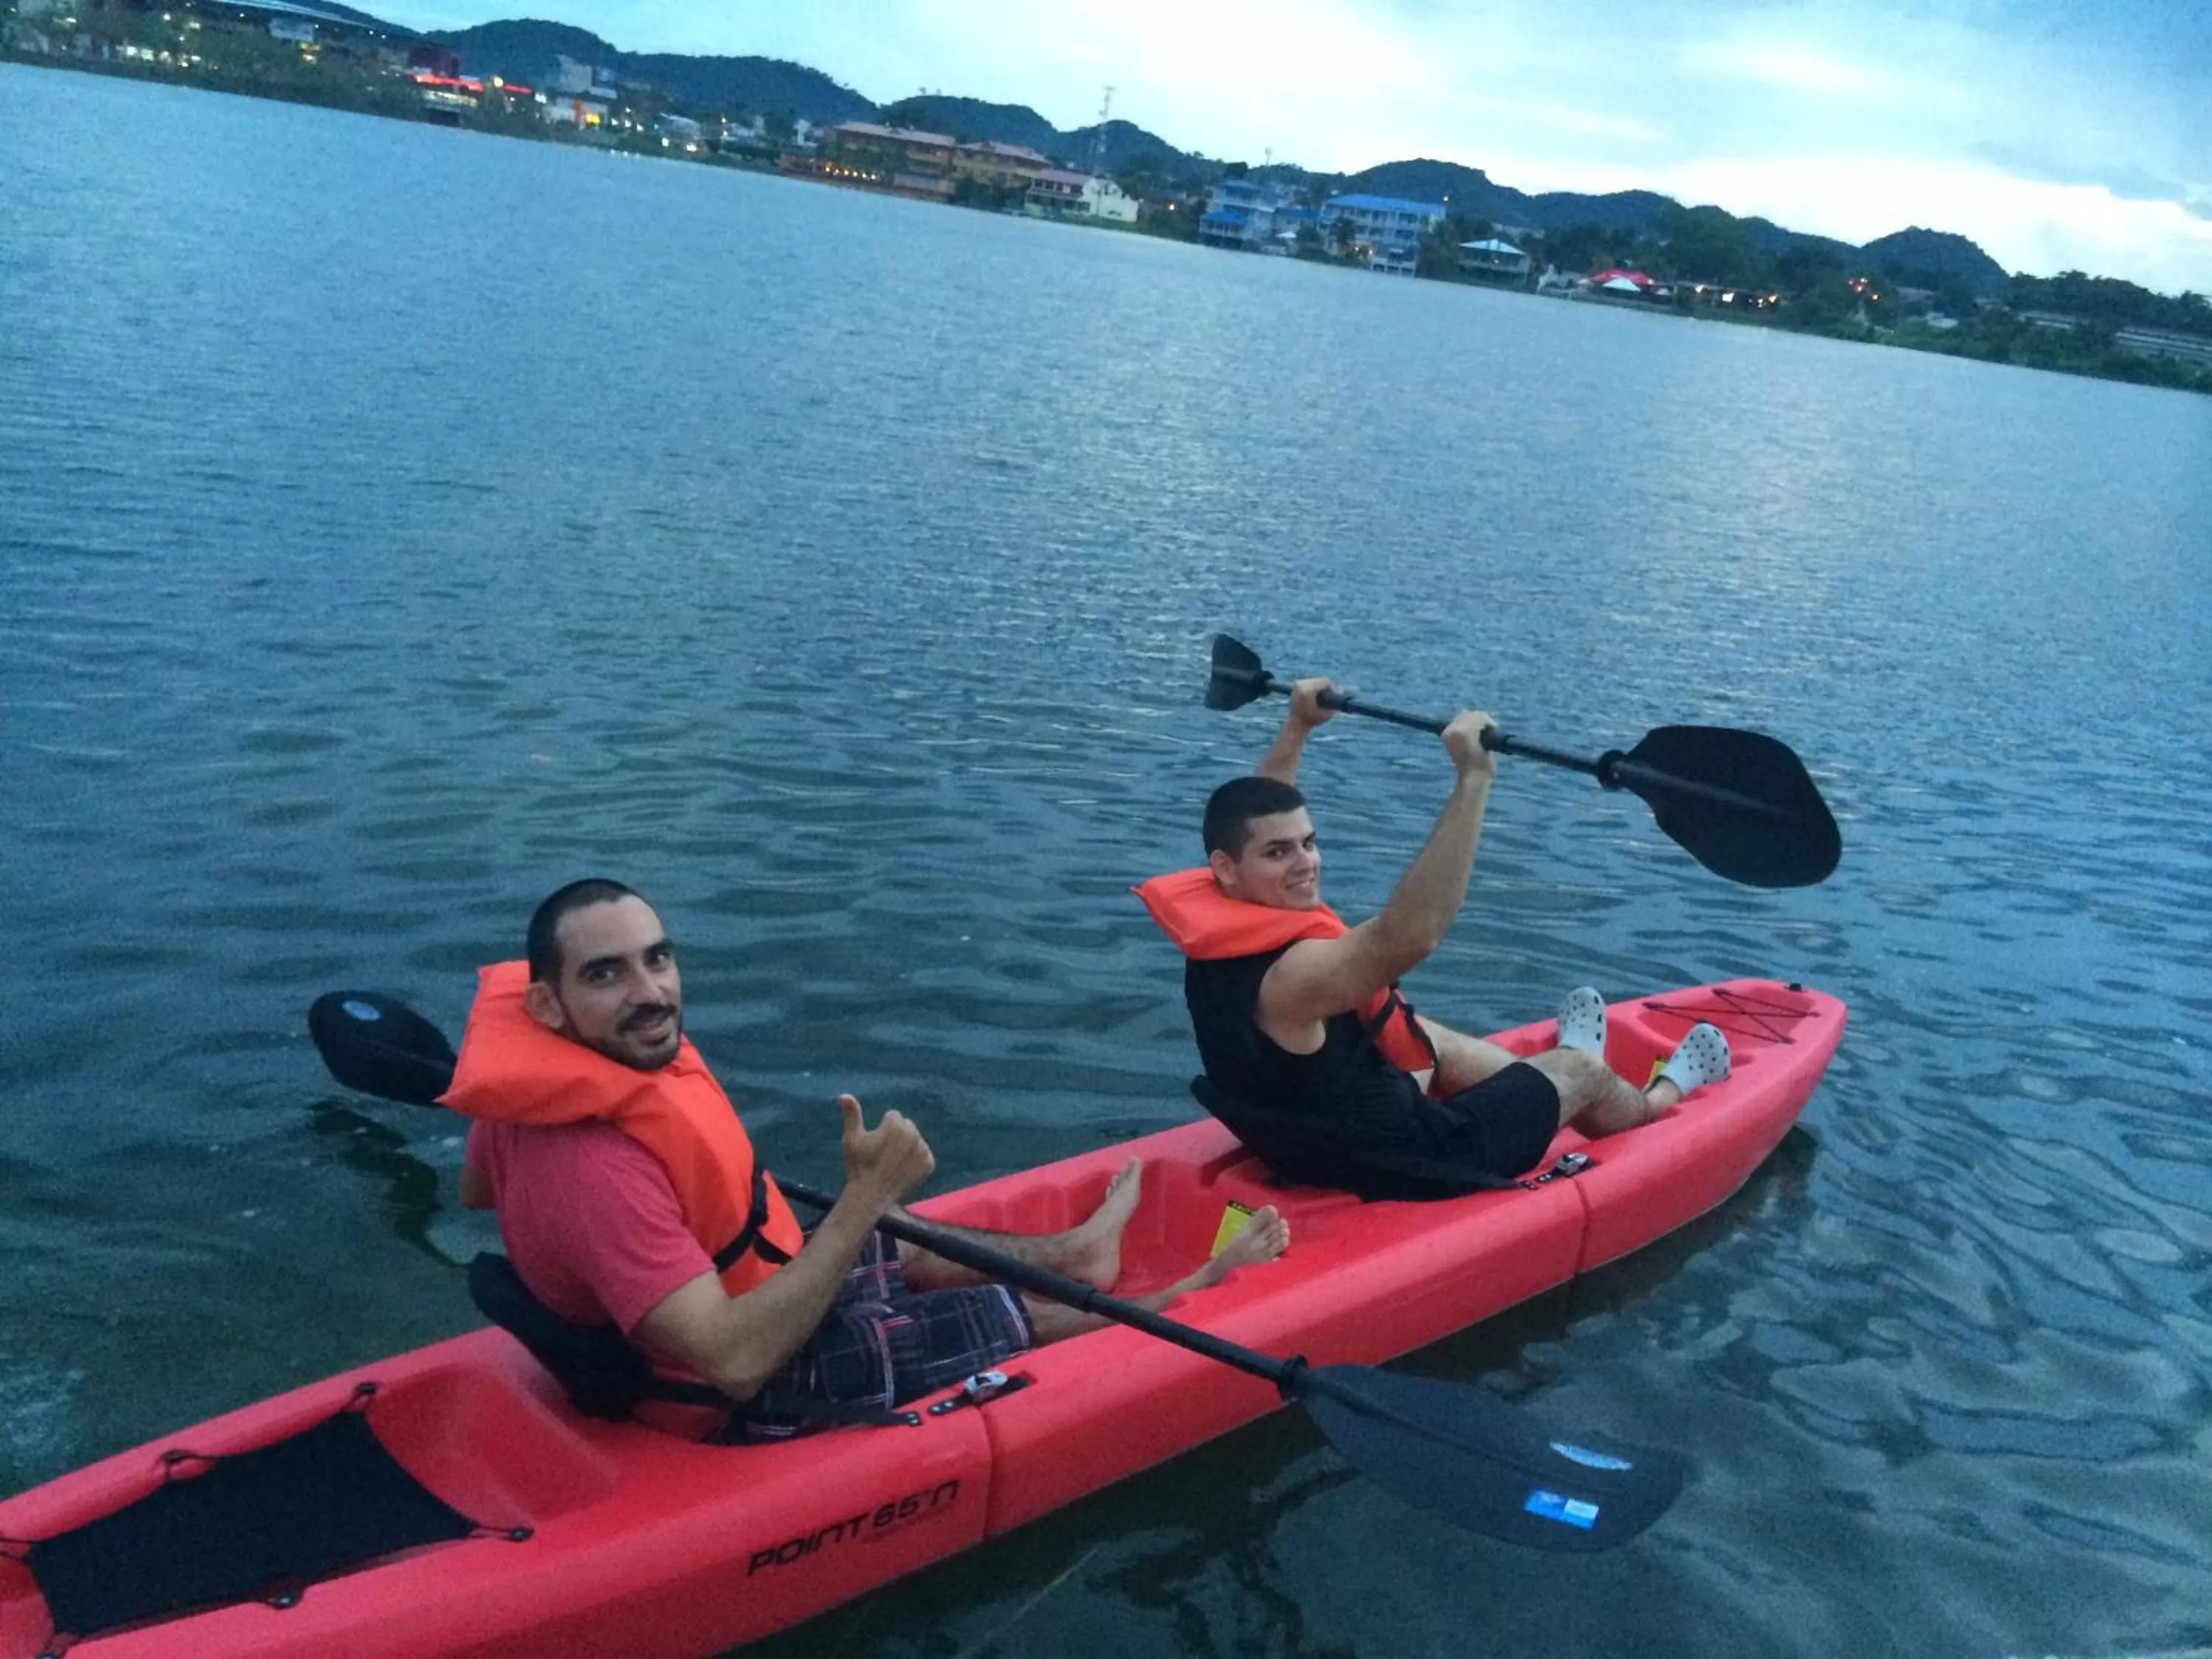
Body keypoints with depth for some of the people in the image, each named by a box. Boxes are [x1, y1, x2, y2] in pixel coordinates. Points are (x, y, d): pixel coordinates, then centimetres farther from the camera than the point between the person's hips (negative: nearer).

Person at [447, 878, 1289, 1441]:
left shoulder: (526, 1086, -14)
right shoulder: (599, 1169, -42)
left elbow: (474, 1191, 8)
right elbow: (737, 1363, -40)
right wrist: (865, 1198, -37)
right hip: (745, 1405, -8)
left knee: (907, 1250, 28)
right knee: (1026, 1316, 9)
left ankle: (1072, 1249, 55)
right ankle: (1192, 1299, 36)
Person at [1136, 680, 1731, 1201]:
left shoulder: (1214, 934, -10)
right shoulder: (1289, 976, -37)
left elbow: (1252, 811, 9)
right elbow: (1409, 933, -53)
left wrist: (1297, 727, 18)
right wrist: (1472, 777, -52)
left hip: (1316, 1141, 7)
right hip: (1407, 1173, -7)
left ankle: (1548, 1082, 59)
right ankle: (1660, 1100, 51)